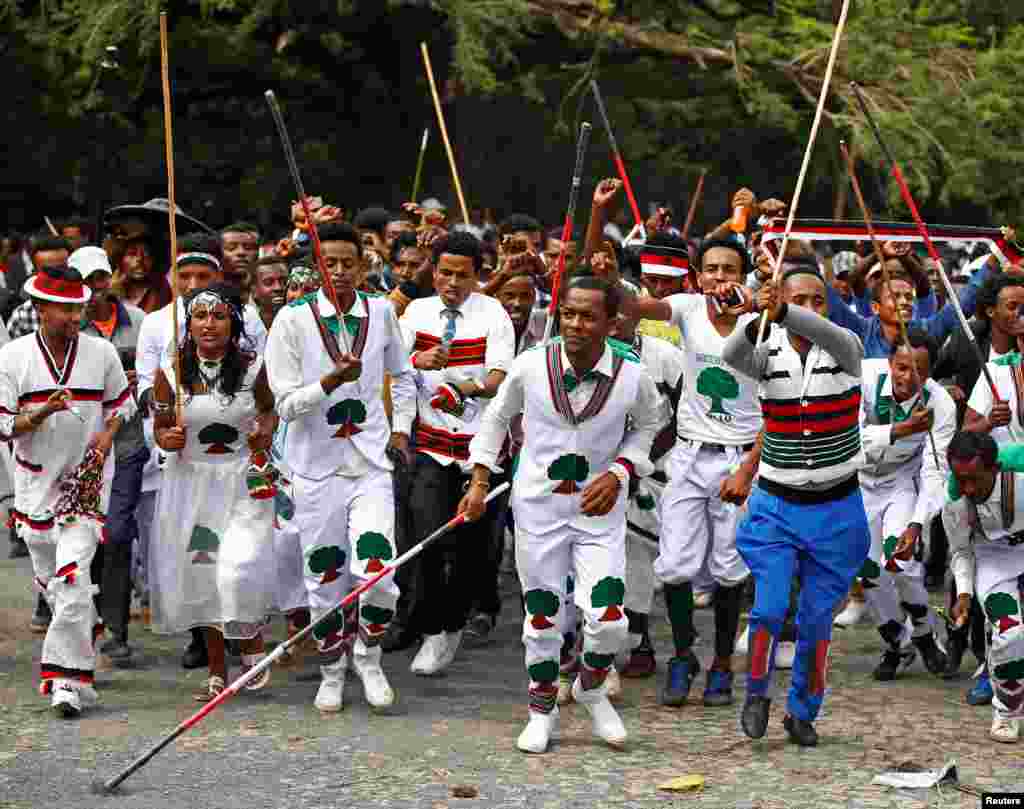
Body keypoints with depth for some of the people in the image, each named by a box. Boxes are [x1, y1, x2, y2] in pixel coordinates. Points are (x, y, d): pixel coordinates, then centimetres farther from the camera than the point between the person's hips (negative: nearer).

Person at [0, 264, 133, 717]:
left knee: (71, 575, -15)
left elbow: (120, 404, 13)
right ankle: (87, 627, 44)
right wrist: (45, 412, -22)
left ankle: (68, 680, -14)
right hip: (37, 480, 2)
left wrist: (105, 437, -6)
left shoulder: (101, 353, -2)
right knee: (49, 580, 14)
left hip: (86, 478, -2)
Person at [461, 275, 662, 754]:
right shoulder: (531, 366, -13)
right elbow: (497, 416, 6)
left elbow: (646, 426, 9)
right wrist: (479, 483, 5)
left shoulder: (633, 378, -13)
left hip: (599, 507, 0)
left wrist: (618, 472, -7)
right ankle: (542, 709, 31)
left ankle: (591, 687, 24)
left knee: (608, 620, -8)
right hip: (538, 504, 0)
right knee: (542, 616, 10)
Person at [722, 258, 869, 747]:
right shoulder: (768, 355, -5)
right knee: (770, 606, -12)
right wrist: (757, 320, -51)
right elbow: (732, 355, -28)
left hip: (836, 508, 0)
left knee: (817, 618, 6)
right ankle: (757, 694, 13)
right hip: (776, 505, 0)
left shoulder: (844, 349, -7)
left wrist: (782, 313, -52)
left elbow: (830, 335, -32)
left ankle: (803, 712, 24)